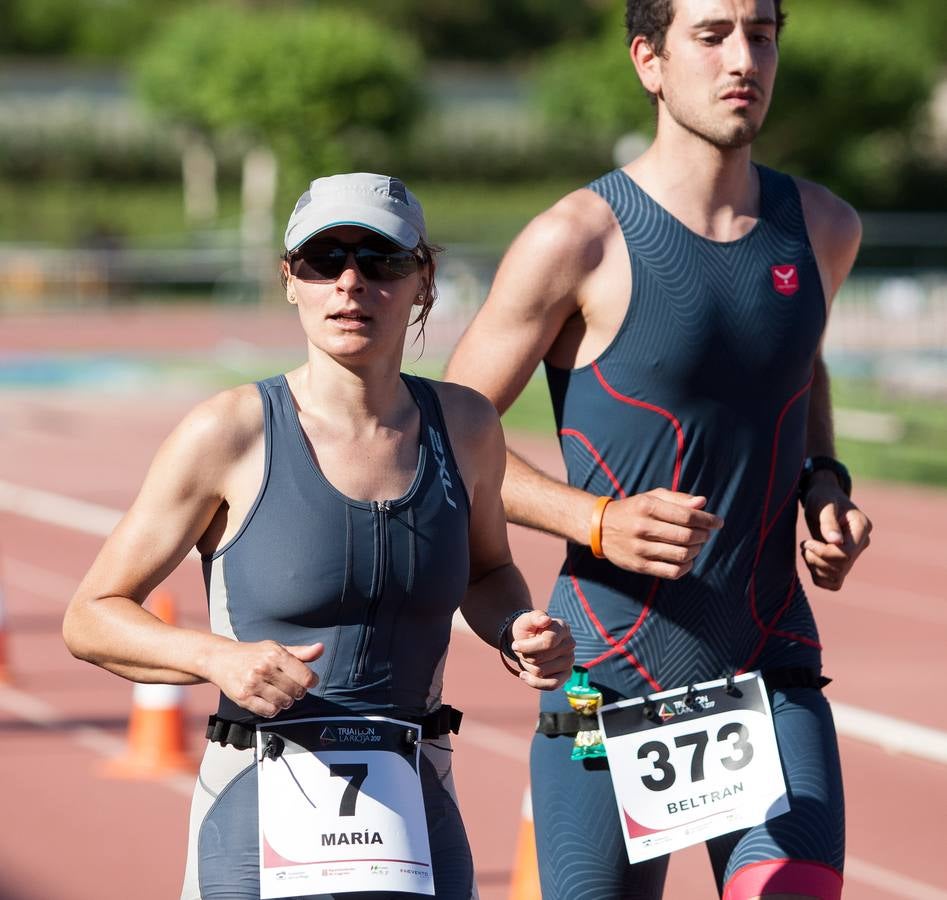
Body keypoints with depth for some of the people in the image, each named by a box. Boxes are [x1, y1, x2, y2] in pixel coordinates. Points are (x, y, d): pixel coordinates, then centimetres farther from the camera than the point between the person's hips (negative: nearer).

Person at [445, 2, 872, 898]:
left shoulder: (823, 229, 5)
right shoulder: (578, 241, -10)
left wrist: (824, 484, 8)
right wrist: (597, 521, -20)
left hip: (773, 676, 3)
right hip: (611, 681, -3)